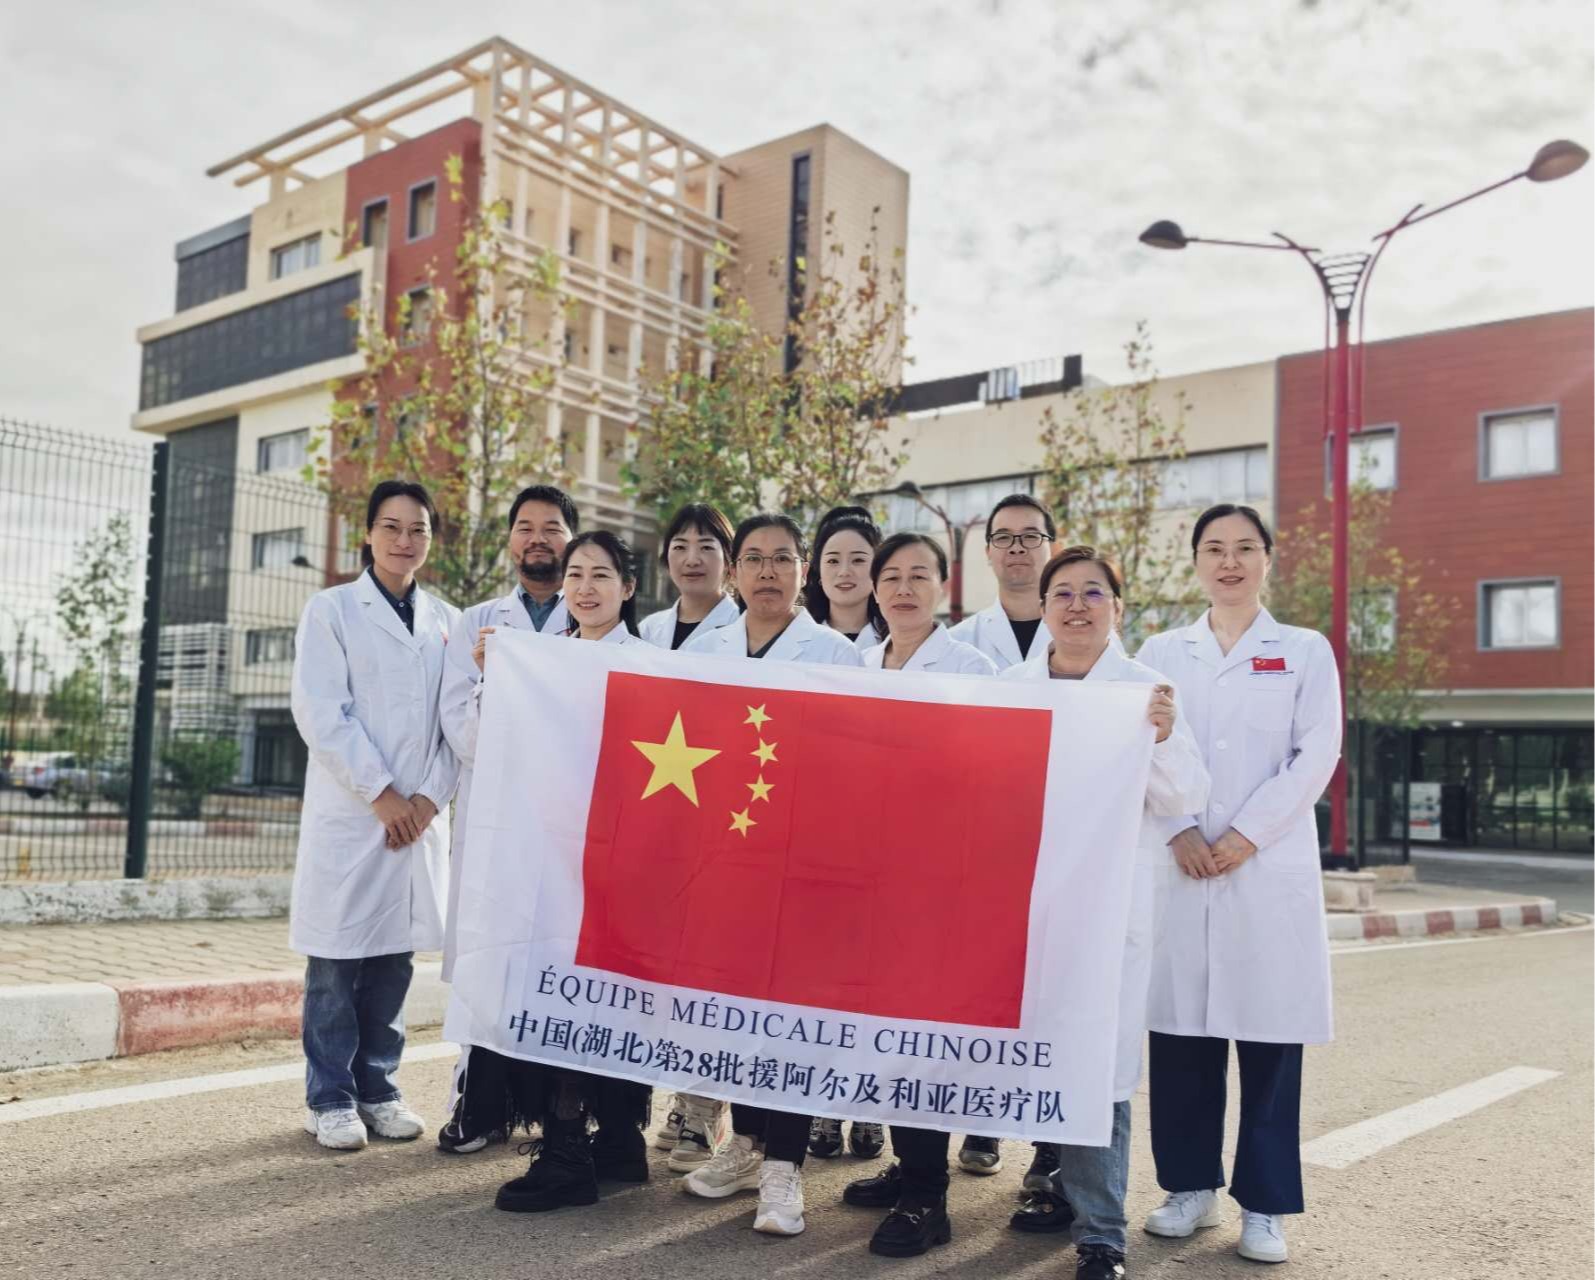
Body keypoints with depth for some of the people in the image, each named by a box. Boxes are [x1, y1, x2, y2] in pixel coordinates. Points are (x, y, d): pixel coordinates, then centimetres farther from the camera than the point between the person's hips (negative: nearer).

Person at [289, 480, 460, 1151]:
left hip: (423, 816, 3)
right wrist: (383, 795, -11)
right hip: (348, 812, -3)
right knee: (338, 959, 1)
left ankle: (378, 1088, 21)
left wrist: (431, 798, -5)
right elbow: (320, 713, -7)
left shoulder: (446, 620, 11)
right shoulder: (331, 609, 1)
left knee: (395, 956, 8)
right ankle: (330, 1099, 13)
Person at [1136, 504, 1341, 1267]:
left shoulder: (1305, 652, 8)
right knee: (1180, 1028, 4)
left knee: (1268, 1033, 0)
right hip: (1180, 862, 1)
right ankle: (1191, 1185, 19)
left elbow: (1316, 756, -2)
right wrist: (1179, 830, -11)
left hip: (1270, 865, -1)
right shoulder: (1162, 652, 11)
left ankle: (1264, 1203, 12)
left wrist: (1245, 835, -11)